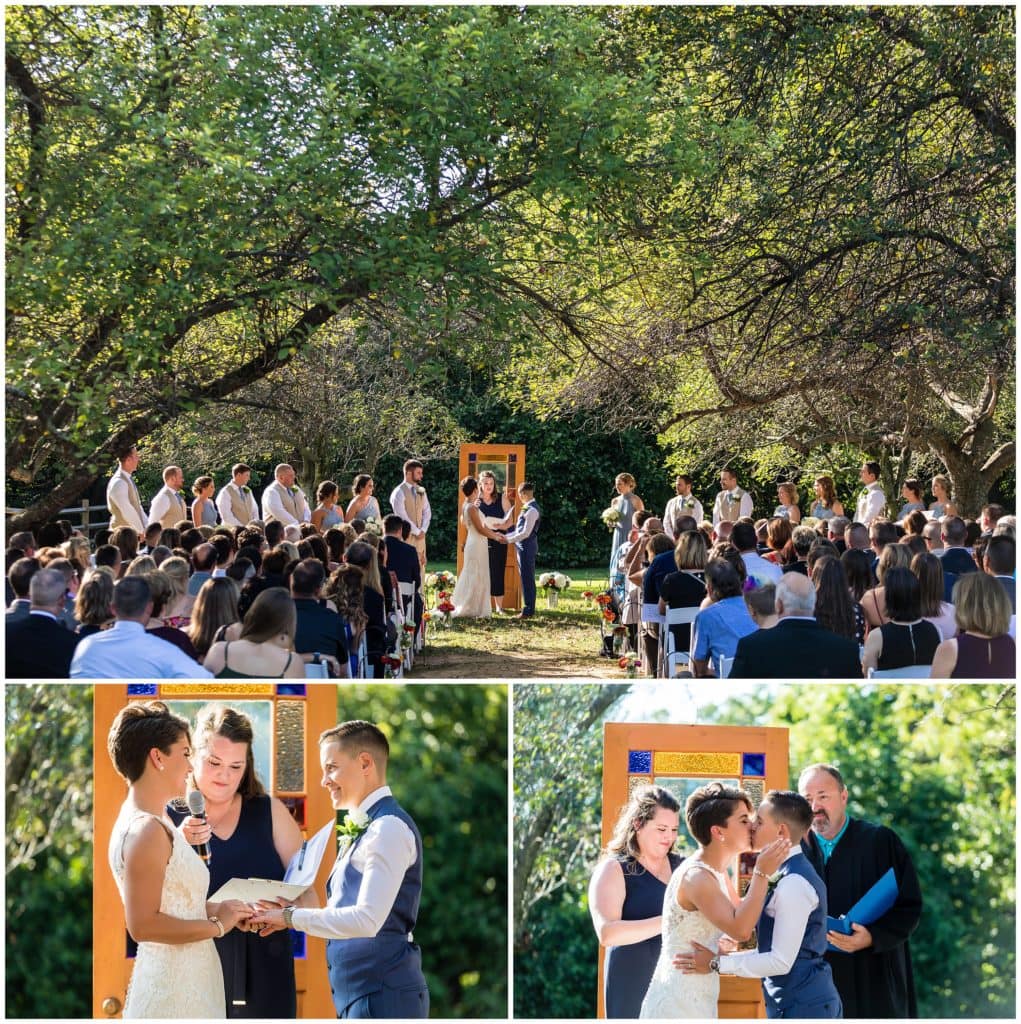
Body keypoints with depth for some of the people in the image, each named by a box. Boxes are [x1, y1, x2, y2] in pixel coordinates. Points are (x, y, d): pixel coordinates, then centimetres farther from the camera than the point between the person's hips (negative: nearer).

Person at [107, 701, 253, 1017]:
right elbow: (143, 925, -22)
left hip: (184, 978, 9)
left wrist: (217, 910, 7)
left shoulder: (151, 824, 11)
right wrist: (217, 925, -14)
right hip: (173, 983, -9)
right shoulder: (146, 830, -18)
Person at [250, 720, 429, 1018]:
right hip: (358, 994, 9)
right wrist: (296, 911, 4)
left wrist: (292, 917, -15)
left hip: (382, 997, -9)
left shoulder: (389, 828, -14)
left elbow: (367, 920, -23)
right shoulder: (365, 827, 15)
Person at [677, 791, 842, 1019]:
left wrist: (717, 963, -15)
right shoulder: (789, 875, 12)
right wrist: (728, 958, 12)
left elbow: (782, 961, -20)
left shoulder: (793, 883, -19)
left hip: (801, 1007, -9)